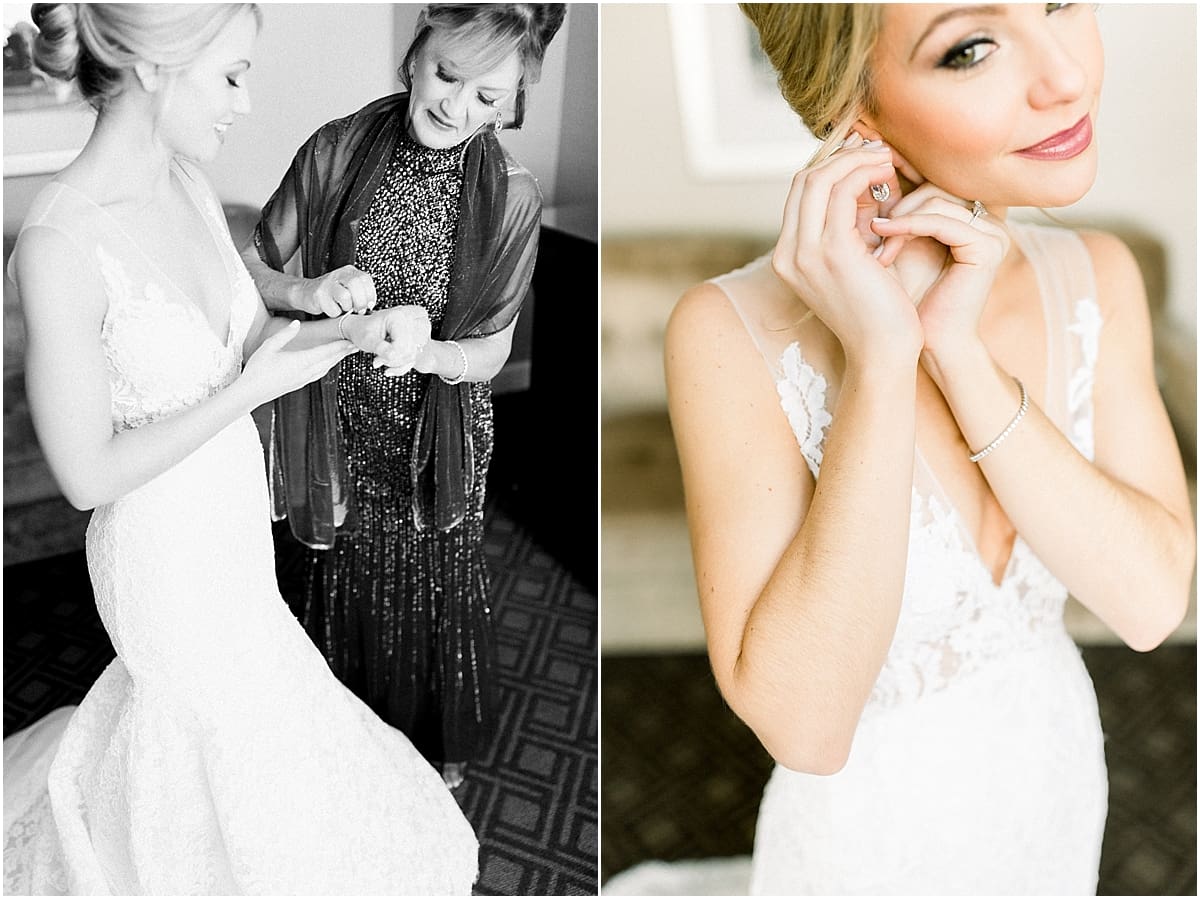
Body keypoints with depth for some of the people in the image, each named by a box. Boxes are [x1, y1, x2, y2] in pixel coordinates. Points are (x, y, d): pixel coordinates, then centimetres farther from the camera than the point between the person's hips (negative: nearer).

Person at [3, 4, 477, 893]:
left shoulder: (188, 184, -7)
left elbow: (252, 331, 6)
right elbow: (87, 473, -23)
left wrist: (352, 331, -11)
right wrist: (250, 392, -24)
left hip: (234, 512, 7)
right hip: (165, 544, -7)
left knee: (193, 693, 31)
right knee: (233, 720, 19)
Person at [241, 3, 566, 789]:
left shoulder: (511, 197, -16)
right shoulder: (338, 150, -13)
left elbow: (491, 352, -10)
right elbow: (248, 266, -5)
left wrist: (429, 352, -32)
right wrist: (305, 293, -26)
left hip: (439, 445, -1)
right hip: (341, 436, 1)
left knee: (436, 596, 16)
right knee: (347, 592, 20)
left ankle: (442, 748, 48)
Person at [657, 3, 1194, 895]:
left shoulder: (1097, 275, -14)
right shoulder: (735, 331, -30)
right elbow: (802, 724, -32)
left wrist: (959, 353, -32)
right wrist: (879, 361, -40)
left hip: (1051, 786, 5)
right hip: (868, 824, -4)